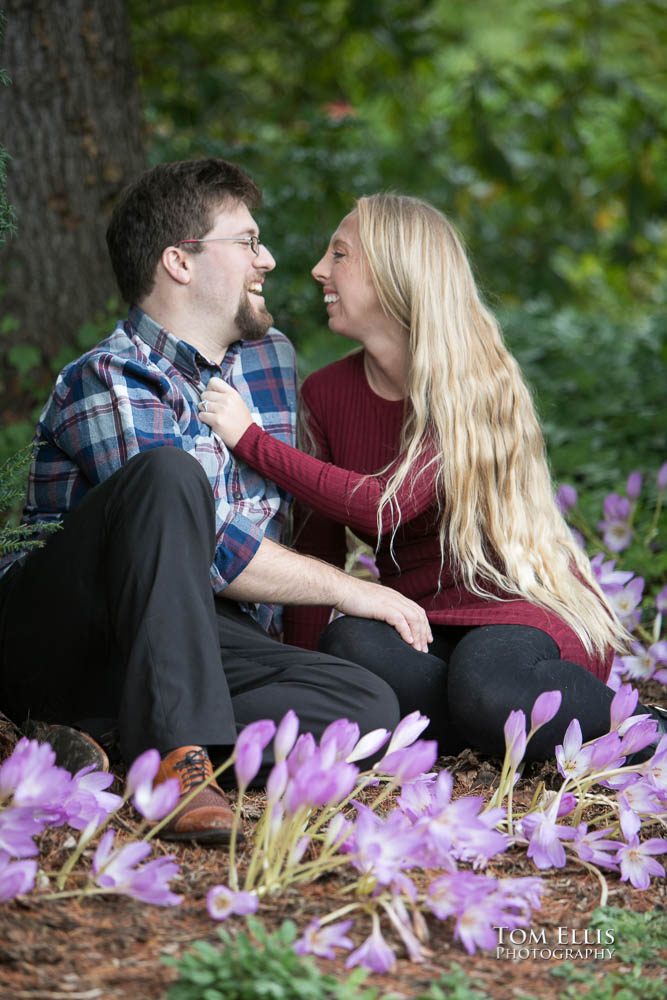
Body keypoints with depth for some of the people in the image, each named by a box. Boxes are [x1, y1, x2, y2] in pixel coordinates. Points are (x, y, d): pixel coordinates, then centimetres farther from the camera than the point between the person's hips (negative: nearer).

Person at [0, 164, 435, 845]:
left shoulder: (270, 359, 14)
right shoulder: (107, 384, -11)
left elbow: (276, 509, 26)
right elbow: (212, 554, -19)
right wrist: (347, 591, -10)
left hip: (196, 639, 7)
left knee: (367, 704, -20)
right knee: (170, 476, -33)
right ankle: (175, 752, -39)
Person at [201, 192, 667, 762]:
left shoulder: (475, 380, -12)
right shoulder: (326, 395, 7)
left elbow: (384, 507, -25)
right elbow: (318, 550, 6)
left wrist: (250, 439, -20)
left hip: (528, 607, -4)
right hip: (421, 625, 5)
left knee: (483, 686, -40)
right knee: (347, 644, -32)